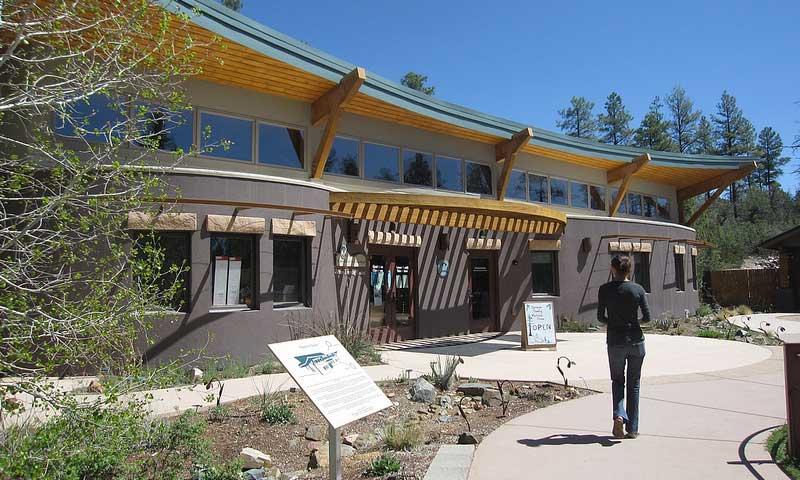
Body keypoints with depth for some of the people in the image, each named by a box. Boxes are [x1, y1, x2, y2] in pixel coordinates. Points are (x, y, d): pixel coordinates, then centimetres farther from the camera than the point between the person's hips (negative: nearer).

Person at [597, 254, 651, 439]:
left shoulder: (605, 289, -7)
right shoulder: (638, 289, -3)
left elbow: (600, 317, -5)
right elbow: (647, 317, -4)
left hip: (615, 342, -1)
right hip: (636, 341, 1)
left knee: (617, 381, 16)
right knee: (634, 384, 13)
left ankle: (619, 415, -8)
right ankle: (632, 428, 15)